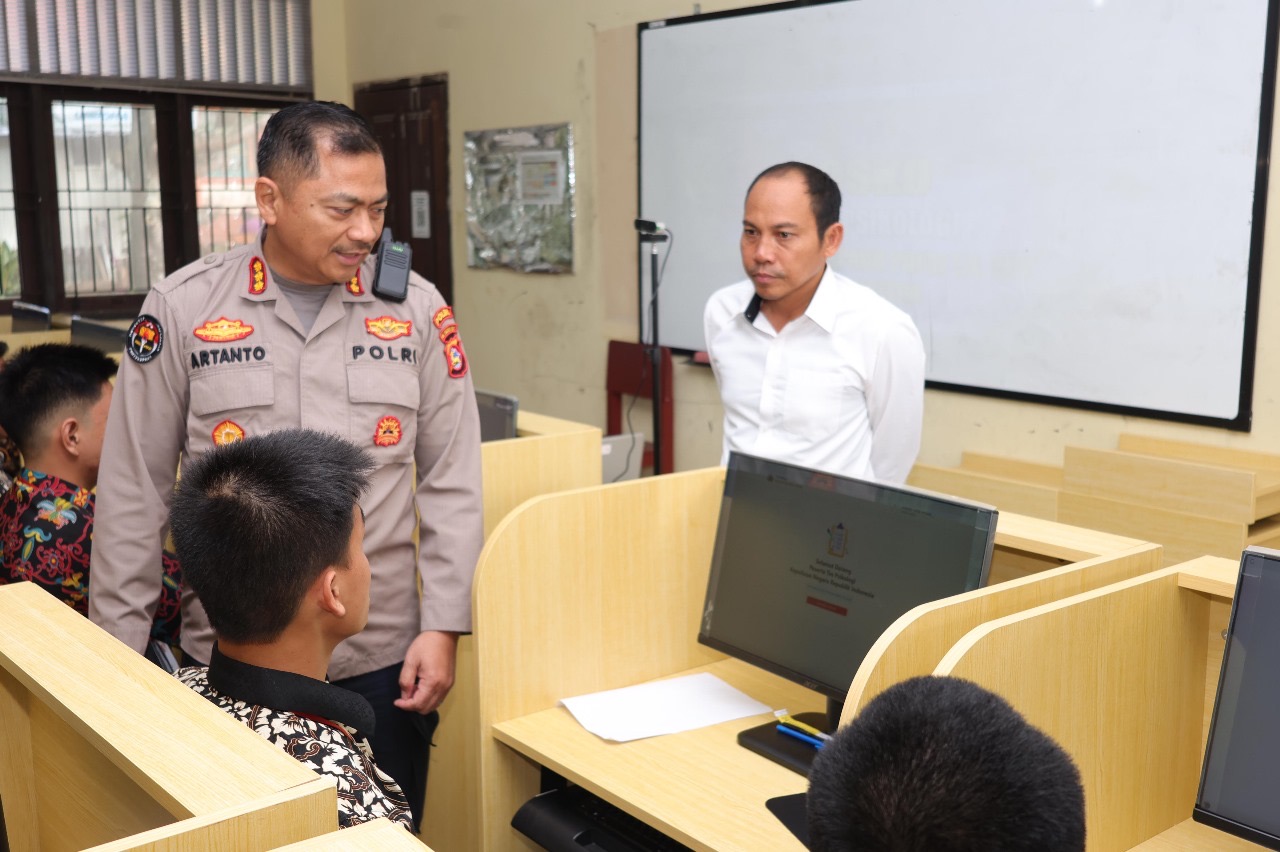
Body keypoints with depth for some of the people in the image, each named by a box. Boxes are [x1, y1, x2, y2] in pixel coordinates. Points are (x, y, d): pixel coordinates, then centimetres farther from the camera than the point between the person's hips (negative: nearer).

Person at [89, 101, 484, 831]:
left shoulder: (417, 310, -2)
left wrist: (443, 627, -4)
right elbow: (133, 495, 1)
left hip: (384, 660, 1)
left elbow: (452, 484, 1)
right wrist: (118, 652, 2)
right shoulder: (181, 310, -4)